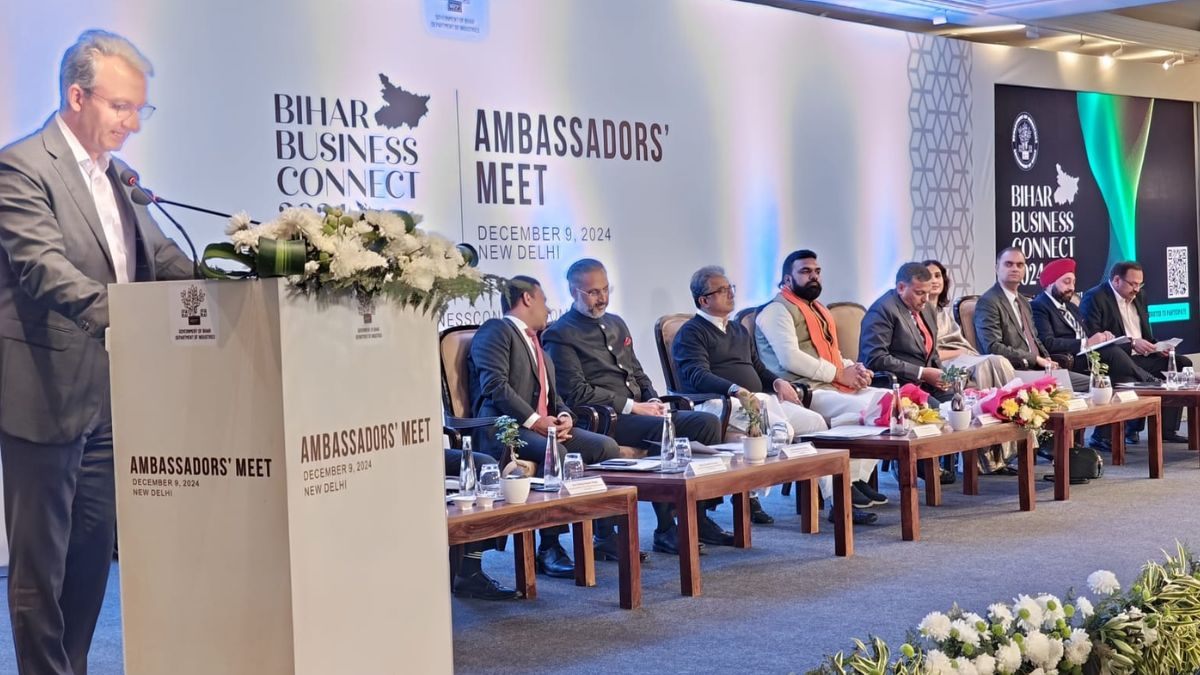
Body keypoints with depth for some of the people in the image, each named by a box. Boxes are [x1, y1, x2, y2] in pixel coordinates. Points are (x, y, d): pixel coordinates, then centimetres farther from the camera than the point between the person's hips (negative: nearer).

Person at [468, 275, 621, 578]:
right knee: (555, 452, -35)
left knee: (606, 446, -11)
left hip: (544, 427, 9)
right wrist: (535, 421, -19)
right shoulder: (496, 330, 1)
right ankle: (549, 550, -29)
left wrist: (565, 417, 3)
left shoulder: (536, 344, 31)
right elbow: (495, 385, -12)